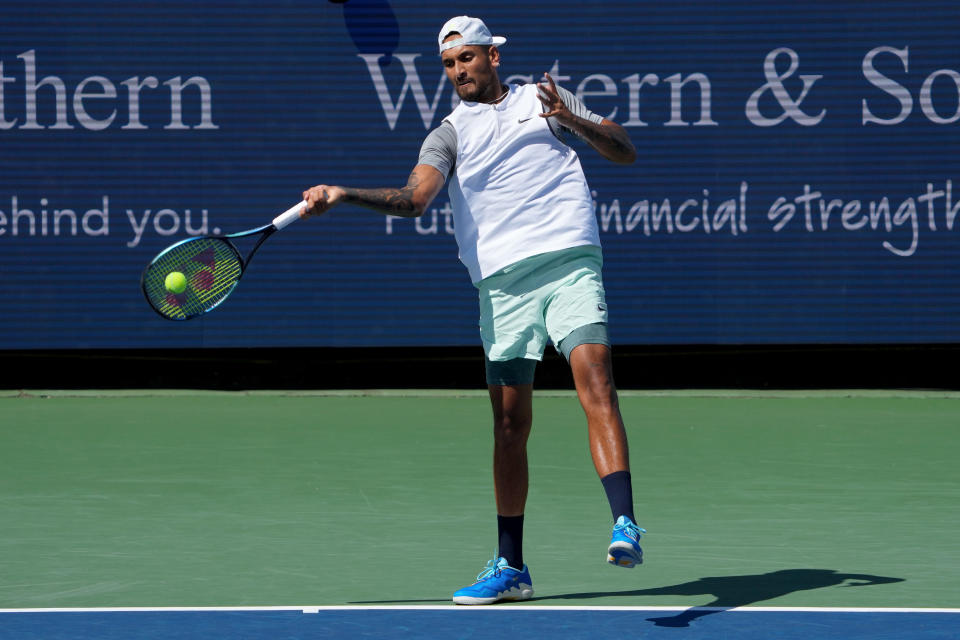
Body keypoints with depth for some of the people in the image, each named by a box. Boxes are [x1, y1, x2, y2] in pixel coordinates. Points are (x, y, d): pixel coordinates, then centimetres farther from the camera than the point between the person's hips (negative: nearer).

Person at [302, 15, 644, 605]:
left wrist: (570, 120, -5)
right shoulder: (450, 134, 17)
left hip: (569, 262, -2)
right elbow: (413, 198, 0)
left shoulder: (544, 98, 16)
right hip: (501, 280, 2)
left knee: (595, 381, -22)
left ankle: (625, 527, -32)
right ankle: (510, 568, 12)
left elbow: (626, 152, 12)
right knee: (510, 423, 3)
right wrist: (341, 195, -14)